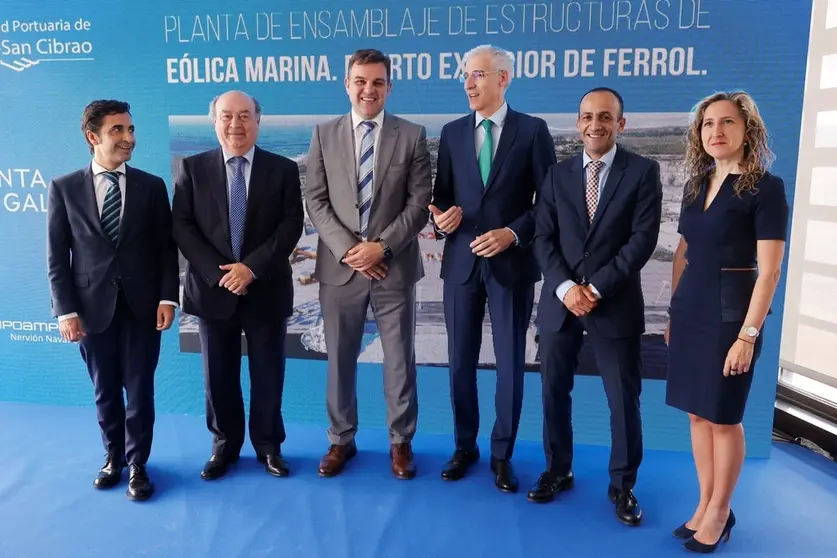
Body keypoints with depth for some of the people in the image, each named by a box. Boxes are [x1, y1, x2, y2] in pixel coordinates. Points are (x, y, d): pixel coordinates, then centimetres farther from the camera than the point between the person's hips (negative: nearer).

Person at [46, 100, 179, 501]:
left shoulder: (152, 186, 3)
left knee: (139, 390, 6)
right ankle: (113, 457, 34)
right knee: (105, 391, 13)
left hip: (142, 305, 0)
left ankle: (137, 465, 23)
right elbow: (57, 257, 0)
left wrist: (167, 298, -7)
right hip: (93, 306, 0)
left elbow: (166, 248, 2)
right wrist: (65, 310, -6)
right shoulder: (64, 188, 1)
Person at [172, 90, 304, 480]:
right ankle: (224, 446, 29)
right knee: (219, 375, 11)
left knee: (268, 374, 9)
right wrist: (218, 272, -13)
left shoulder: (283, 169, 3)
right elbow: (181, 226, -2)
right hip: (213, 288, 1)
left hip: (266, 289, 0)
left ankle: (269, 446, 27)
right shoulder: (192, 168, 4)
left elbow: (291, 226, -5)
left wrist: (252, 267, -16)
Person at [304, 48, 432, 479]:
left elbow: (419, 202, -4)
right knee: (340, 359, 11)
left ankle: (401, 441, 26)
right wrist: (347, 248, -12)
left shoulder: (412, 135, 2)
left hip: (394, 267, -1)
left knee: (399, 359, 8)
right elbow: (315, 201, 1)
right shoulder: (324, 134, 6)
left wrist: (382, 246, -14)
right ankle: (341, 440, 29)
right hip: (339, 266, 1)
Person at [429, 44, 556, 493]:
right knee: (460, 361, 10)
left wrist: (513, 233, -15)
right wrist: (442, 216, -11)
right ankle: (464, 446, 28)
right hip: (461, 260, 3)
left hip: (512, 262, -2)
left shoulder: (533, 130, -1)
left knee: (510, 362, 6)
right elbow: (442, 195, 11)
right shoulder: (452, 132, 9)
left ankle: (502, 454, 23)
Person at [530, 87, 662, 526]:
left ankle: (622, 485, 24)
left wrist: (597, 288, -15)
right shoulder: (557, 175, 8)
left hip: (615, 304, -2)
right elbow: (543, 238, 2)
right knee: (554, 391, 11)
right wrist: (565, 287, -13)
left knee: (624, 399, 5)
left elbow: (643, 239, -9)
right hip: (560, 300, 3)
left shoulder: (643, 172, 0)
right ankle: (558, 470, 30)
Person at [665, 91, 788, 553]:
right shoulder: (696, 185, 8)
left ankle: (720, 512, 24)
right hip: (690, 310, 6)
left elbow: (769, 271, -14)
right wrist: (673, 313, 12)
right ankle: (705, 504, 28)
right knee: (697, 413, 12)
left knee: (723, 417, 6)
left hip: (730, 313, -6)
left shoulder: (765, 188, -10)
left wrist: (748, 334, -18)